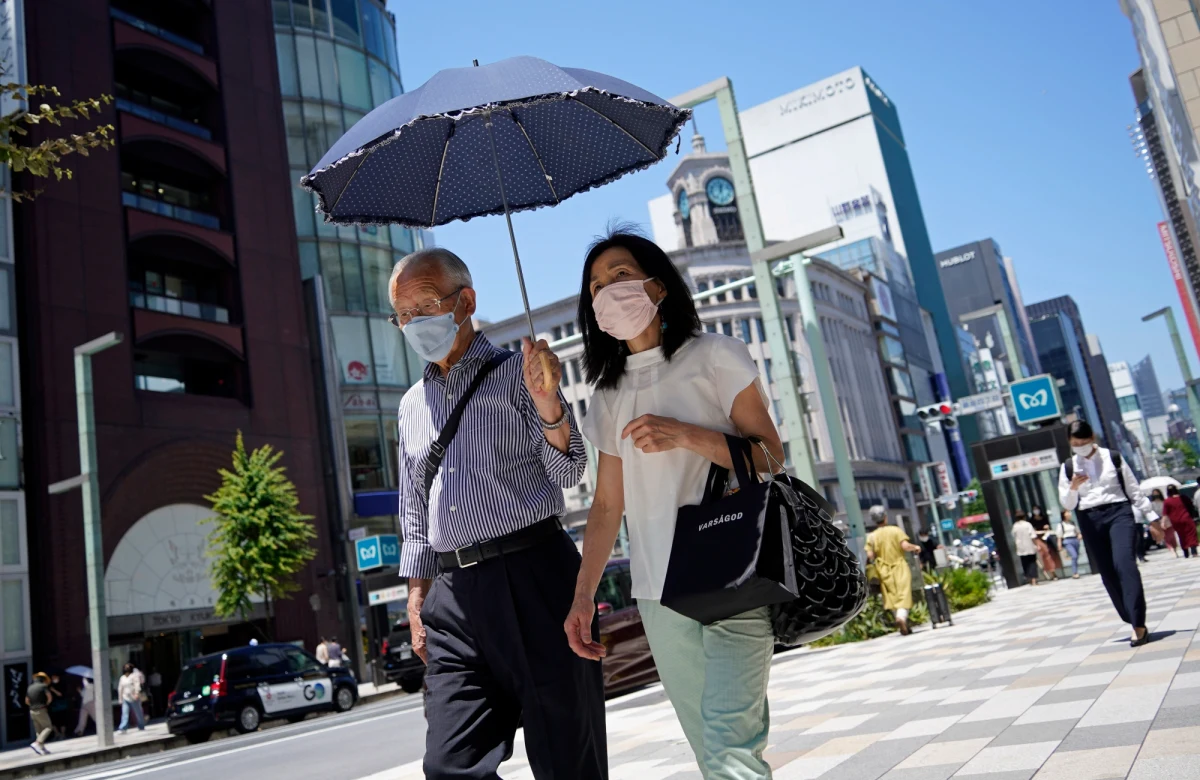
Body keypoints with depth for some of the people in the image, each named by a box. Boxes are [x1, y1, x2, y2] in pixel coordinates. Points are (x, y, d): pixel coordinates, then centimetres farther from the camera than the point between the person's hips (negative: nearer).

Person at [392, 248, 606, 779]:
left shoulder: (516, 374, 4)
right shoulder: (412, 404, 19)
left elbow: (568, 472, -8)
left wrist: (547, 402, -25)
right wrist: (417, 595, 16)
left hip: (534, 575, -4)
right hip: (454, 594, 5)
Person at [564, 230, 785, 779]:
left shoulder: (714, 356, 2)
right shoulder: (609, 395, 15)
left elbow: (770, 456, -3)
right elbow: (607, 504, 12)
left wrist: (686, 435, -16)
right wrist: (583, 595, 5)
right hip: (659, 591, 5)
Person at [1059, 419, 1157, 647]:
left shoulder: (1113, 458, 5)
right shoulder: (1068, 467, 7)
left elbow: (1133, 489, 10)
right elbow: (1067, 504, 8)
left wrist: (1151, 516, 7)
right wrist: (1073, 488, -13)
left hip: (1118, 513, -2)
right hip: (1090, 520, 2)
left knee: (1125, 565, -19)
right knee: (1108, 574, 1)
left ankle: (1138, 625, -19)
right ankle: (1136, 623, 10)